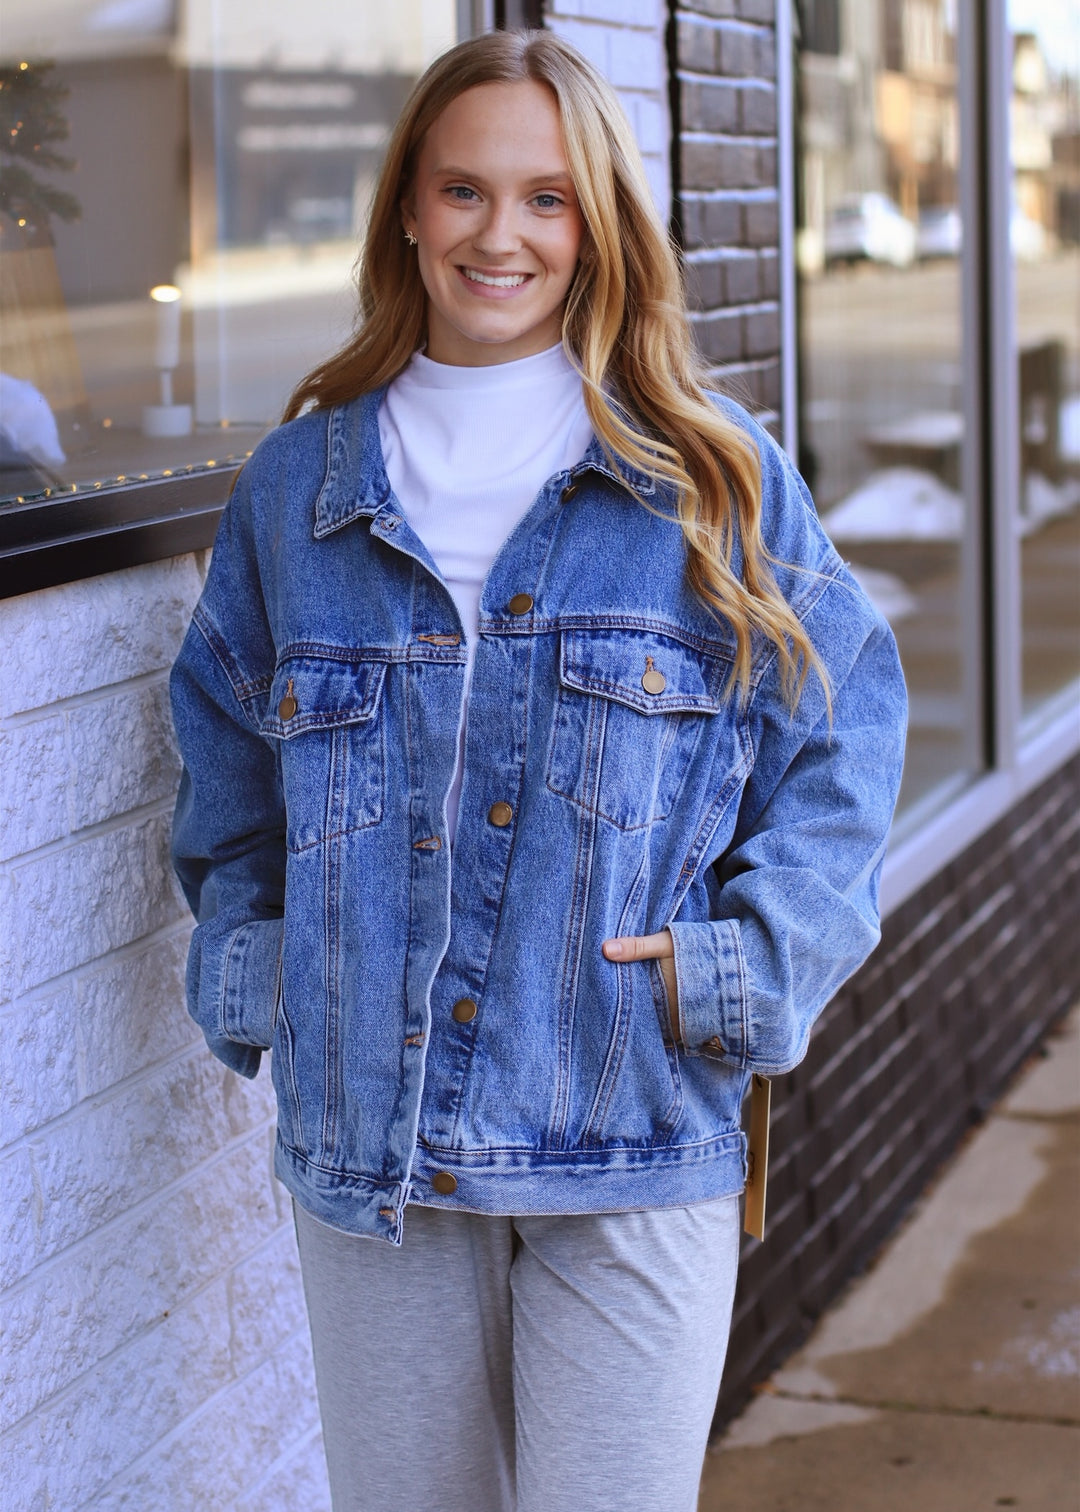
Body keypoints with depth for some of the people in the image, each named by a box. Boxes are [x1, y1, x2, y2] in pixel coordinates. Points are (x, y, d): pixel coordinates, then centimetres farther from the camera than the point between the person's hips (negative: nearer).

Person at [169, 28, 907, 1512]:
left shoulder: (710, 478, 2)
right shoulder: (301, 484, 9)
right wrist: (251, 966, 7)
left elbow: (843, 716, 4)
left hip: (637, 1130, -2)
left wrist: (747, 961, -7)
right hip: (365, 1139, 2)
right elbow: (224, 745, 20)